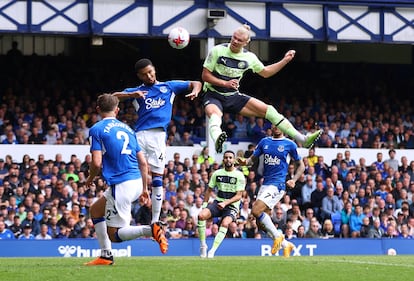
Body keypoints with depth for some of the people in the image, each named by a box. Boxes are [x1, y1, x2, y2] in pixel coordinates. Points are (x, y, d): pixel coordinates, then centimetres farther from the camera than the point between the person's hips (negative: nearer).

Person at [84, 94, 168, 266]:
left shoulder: (96, 129, -3)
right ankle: (106, 256, 19)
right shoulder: (127, 128, 17)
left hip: (121, 185, -8)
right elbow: (143, 163, 14)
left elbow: (97, 163, -12)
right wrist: (144, 189, 22)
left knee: (114, 235, -1)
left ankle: (151, 230, -24)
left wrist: (90, 179, 8)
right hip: (136, 182, 8)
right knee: (95, 210, 24)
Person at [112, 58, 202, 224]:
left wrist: (195, 91, -2)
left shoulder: (169, 87, 19)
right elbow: (113, 97, 3)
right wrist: (131, 95, -15)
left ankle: (155, 221, 5)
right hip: (140, 134, 0)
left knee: (157, 180, 1)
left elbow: (196, 84, 22)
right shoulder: (136, 91, 17)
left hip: (158, 136, 0)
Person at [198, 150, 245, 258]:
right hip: (218, 202, 4)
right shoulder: (217, 173, 7)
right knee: (201, 215, -25)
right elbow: (209, 190, 17)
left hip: (232, 206, -3)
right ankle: (203, 245, -13)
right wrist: (205, 204, 6)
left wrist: (225, 203, -23)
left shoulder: (239, 175, -5)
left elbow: (238, 196, -10)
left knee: (225, 223, -34)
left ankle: (212, 251, -34)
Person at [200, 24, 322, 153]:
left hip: (233, 96, 4)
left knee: (268, 110, -7)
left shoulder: (249, 57, 1)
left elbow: (265, 72, 19)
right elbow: (205, 75, -8)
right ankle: (218, 139, -75)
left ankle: (303, 139, -5)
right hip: (213, 95, -4)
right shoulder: (218, 51, -10)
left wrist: (285, 60, 11)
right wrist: (225, 83, -20)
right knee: (215, 115, -41)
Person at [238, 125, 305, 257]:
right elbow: (252, 158, 13)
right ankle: (286, 245, 18)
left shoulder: (289, 144, 1)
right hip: (265, 183, 6)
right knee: (261, 221, 5)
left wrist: (293, 180, -7)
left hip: (277, 184, -6)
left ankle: (277, 237, -8)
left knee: (256, 210, -23)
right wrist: (245, 162, -10)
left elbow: (301, 165, 8)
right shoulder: (264, 141, 13)